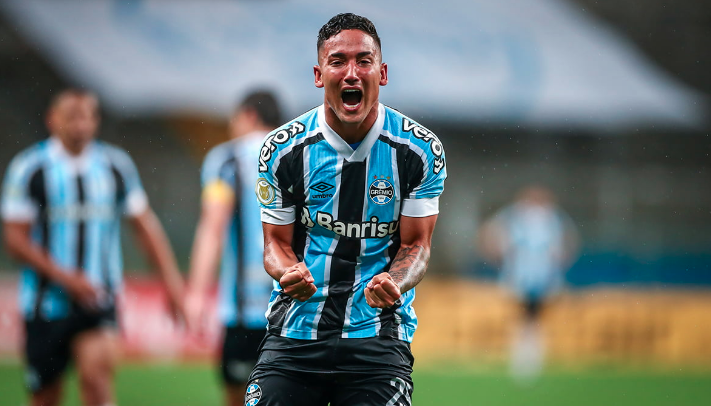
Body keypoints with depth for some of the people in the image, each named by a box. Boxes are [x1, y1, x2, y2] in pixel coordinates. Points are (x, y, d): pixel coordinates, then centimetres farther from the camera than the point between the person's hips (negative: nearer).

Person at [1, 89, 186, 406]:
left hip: (98, 300, 1)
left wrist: (171, 279, 3)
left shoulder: (116, 165, 5)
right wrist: (66, 277, -17)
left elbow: (145, 224, 12)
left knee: (97, 374, -21)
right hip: (47, 302, -1)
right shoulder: (29, 168, -4)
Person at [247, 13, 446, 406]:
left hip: (378, 336, -1)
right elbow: (277, 242, 4)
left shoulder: (421, 150, -4)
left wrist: (392, 284, -22)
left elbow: (416, 244, 0)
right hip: (295, 331, 1)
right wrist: (289, 272, -19)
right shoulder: (283, 150, -2)